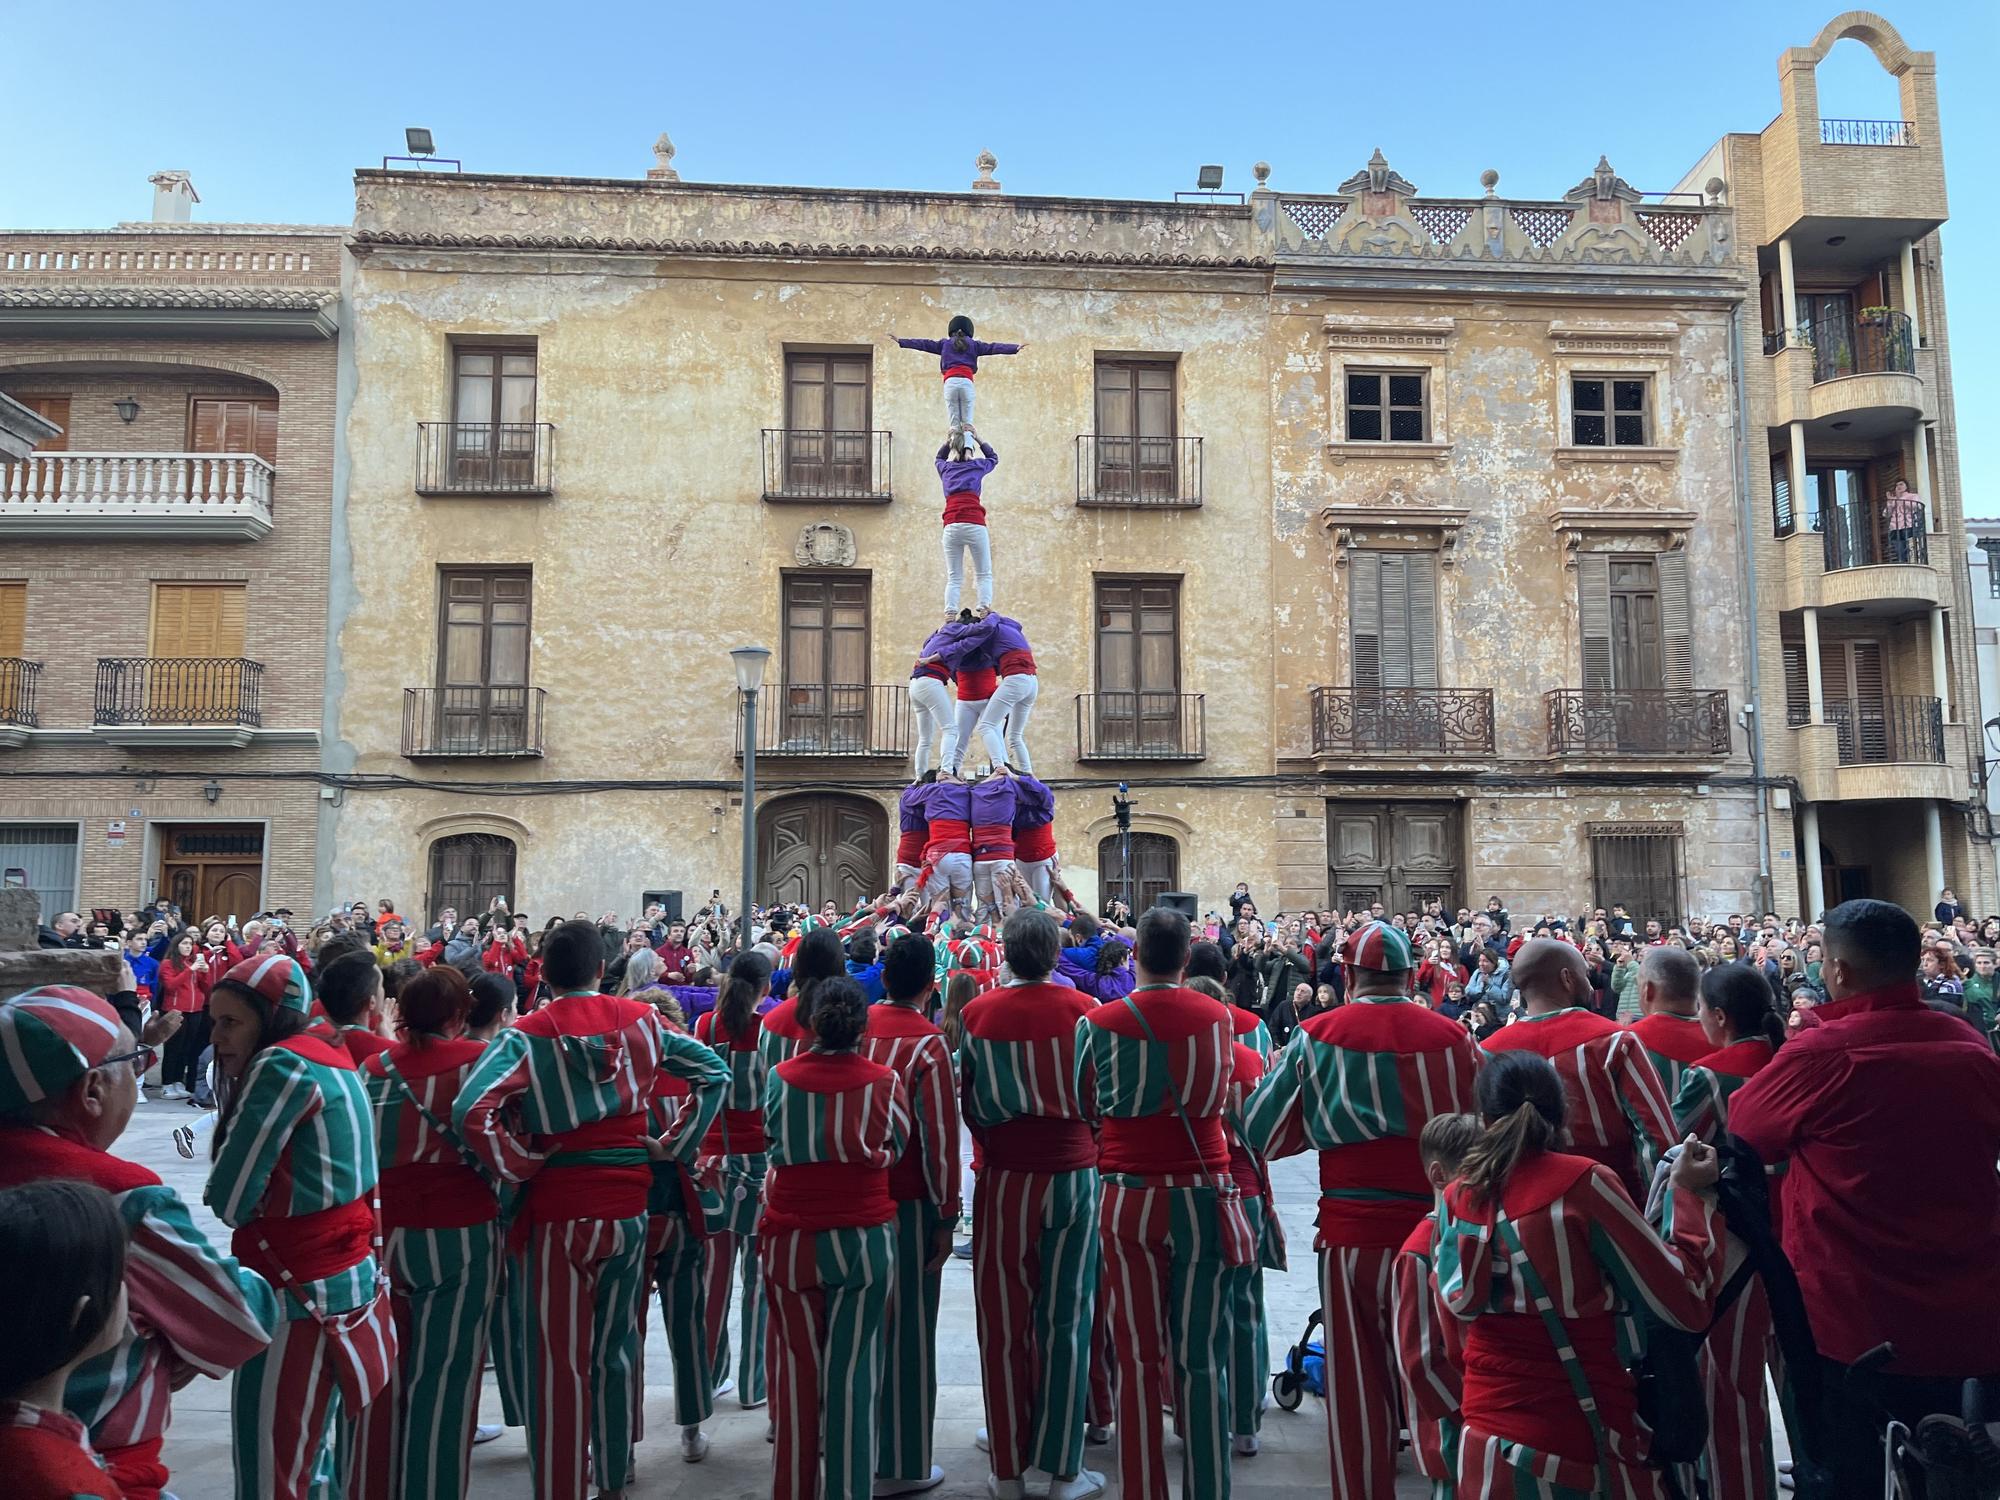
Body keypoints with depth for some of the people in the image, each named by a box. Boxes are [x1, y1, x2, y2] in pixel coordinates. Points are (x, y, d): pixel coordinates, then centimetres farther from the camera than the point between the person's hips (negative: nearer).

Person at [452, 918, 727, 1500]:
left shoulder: (528, 1034, -11)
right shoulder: (641, 1020, -2)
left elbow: (471, 1113, -23)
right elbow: (713, 1073, 4)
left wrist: (521, 1166, -10)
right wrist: (674, 1146, 7)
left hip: (559, 1211, -3)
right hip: (629, 1207, 3)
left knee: (560, 1364, 9)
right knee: (615, 1354, 19)